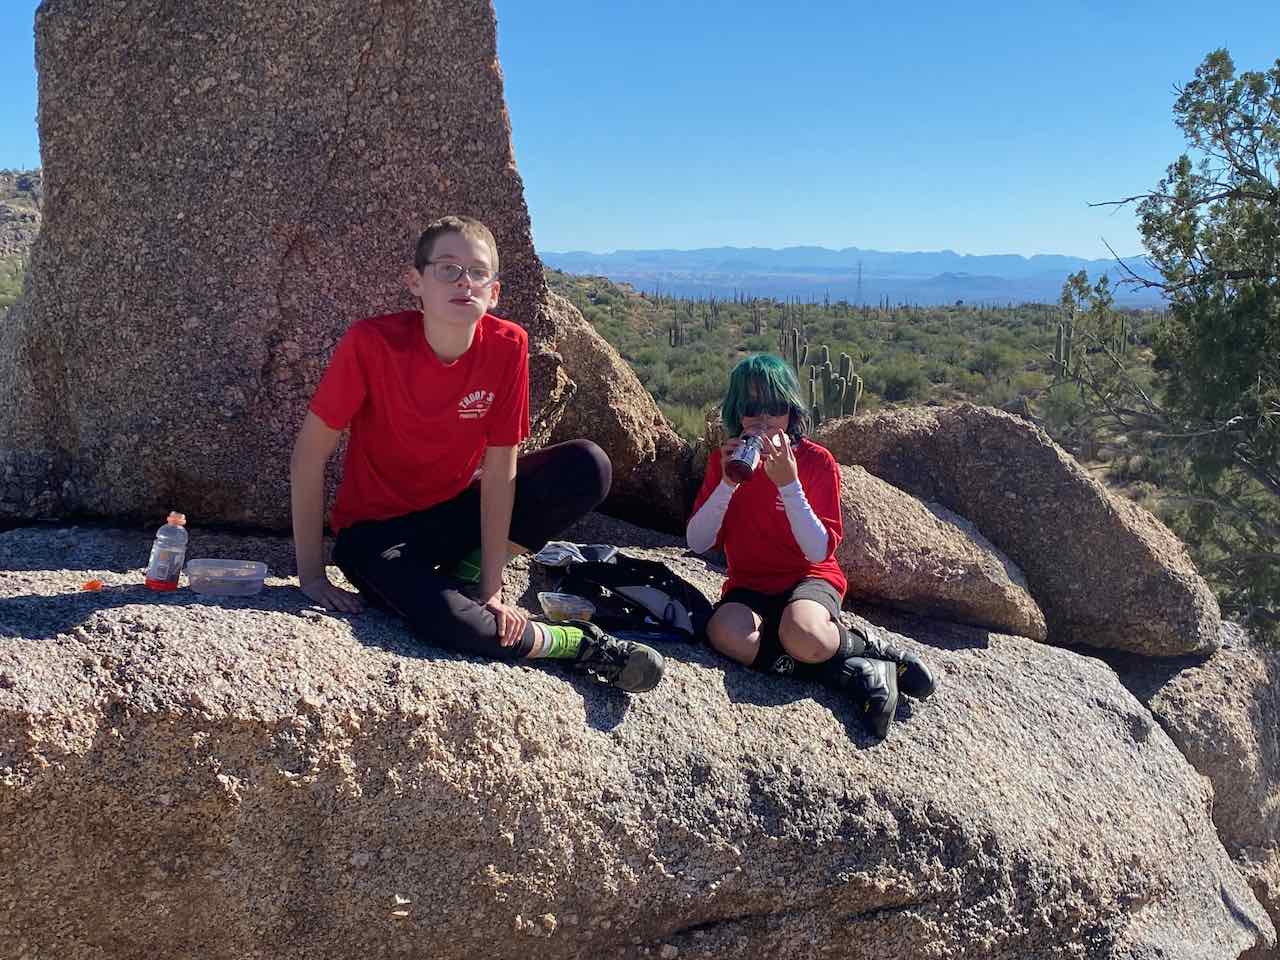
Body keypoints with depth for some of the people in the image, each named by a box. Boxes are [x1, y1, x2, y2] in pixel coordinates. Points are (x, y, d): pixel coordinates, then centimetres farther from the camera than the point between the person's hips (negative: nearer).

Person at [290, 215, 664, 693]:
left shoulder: (507, 346, -16)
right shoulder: (371, 342, -24)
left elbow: (498, 471, -13)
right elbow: (309, 454, -18)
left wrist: (491, 587, -15)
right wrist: (311, 574, -16)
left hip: (455, 511, 4)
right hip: (375, 530, -4)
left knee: (588, 467, -16)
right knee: (443, 619, -35)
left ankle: (465, 576, -6)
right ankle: (580, 643, -10)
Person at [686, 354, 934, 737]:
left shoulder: (817, 461, -6)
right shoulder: (723, 460, 3)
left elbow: (819, 552, -15)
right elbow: (697, 543, -6)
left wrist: (788, 483, -24)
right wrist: (727, 482, -18)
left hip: (810, 578, -3)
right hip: (750, 585, 3)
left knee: (802, 635, -40)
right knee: (726, 634, -35)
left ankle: (864, 644, -5)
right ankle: (860, 671, -23)